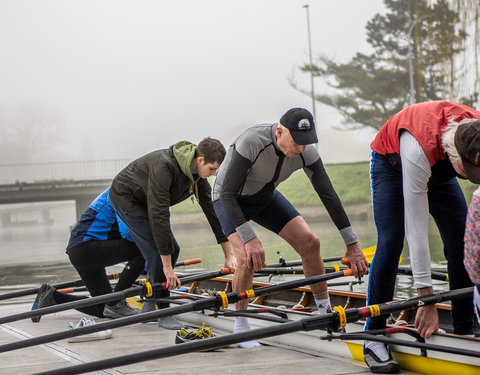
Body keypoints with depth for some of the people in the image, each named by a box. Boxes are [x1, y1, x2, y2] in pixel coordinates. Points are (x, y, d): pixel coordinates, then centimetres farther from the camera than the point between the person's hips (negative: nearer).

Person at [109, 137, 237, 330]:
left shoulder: (197, 173, -11)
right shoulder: (163, 166, -37)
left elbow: (212, 209, -4)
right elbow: (159, 216, -40)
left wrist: (229, 254, -5)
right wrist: (167, 267, -39)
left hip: (144, 200, 9)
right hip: (125, 197, -9)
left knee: (172, 249, 5)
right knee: (158, 252, -18)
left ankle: (149, 305, 17)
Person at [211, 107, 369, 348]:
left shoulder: (306, 152, -23)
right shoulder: (252, 143, -39)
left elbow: (328, 195, -15)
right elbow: (227, 194, -38)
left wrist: (352, 244, -14)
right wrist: (250, 239, -45)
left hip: (266, 197, 5)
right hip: (230, 199, -5)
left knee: (309, 242, -9)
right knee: (248, 256, -26)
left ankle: (326, 313, 7)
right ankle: (240, 324, -5)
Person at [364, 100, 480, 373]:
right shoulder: (420, 146, -46)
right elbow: (417, 227, -42)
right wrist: (426, 298, -40)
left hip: (439, 167, 5)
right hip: (392, 164, -5)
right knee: (390, 243, -18)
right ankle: (374, 339, -11)